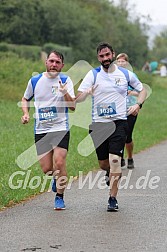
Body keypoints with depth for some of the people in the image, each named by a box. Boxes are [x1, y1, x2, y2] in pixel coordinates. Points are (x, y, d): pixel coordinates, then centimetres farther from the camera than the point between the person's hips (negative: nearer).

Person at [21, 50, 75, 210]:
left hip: (61, 129, -2)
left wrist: (65, 92, -28)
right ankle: (56, 178, 37)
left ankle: (59, 197, 1)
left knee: (59, 163, -16)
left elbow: (73, 107, -10)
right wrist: (26, 113, 3)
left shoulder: (65, 80, -2)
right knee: (47, 169, 0)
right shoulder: (35, 81, 5)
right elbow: (25, 99, 22)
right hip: (41, 130, 2)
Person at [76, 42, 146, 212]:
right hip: (98, 124, 1)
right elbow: (77, 99, -7)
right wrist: (86, 93, -30)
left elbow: (142, 90, 20)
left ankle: (113, 199, -8)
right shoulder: (93, 74, 1)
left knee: (114, 160, -16)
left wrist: (137, 104, 0)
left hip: (119, 123, -1)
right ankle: (113, 173, 43)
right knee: (103, 164, 7)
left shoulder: (125, 74, 5)